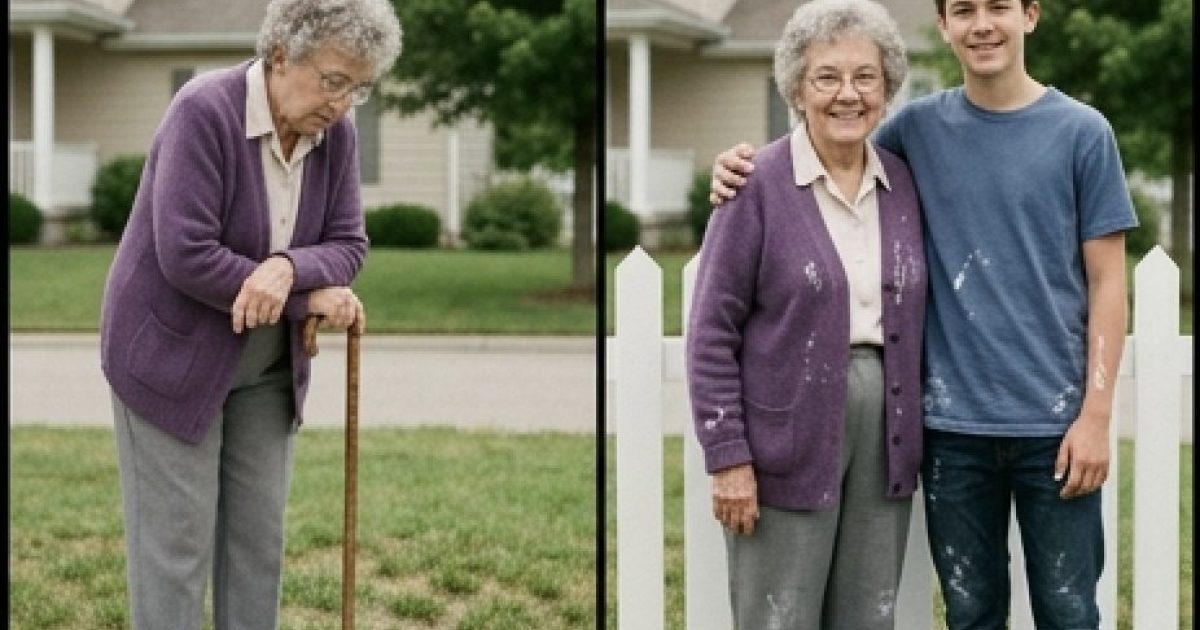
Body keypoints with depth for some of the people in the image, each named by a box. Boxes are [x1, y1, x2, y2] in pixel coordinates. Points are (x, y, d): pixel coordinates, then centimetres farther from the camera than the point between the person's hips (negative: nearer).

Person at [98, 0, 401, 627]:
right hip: (171, 356, -6)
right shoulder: (204, 111, -24)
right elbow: (186, 254, -29)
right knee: (176, 541, -3)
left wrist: (287, 268, -27)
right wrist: (309, 297, -22)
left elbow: (346, 245, -4)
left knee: (259, 536, 8)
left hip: (266, 365, 6)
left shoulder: (336, 135, -4)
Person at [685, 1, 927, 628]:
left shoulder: (902, 183, 8)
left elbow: (912, 313, 14)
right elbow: (713, 329, -9)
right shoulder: (759, 184, -8)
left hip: (884, 438, 5)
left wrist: (915, 435, 9)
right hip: (787, 443, -5)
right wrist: (727, 456, -13)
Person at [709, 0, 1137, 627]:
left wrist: (1096, 412, -9)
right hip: (952, 419, 2)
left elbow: (1106, 282, -2)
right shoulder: (919, 127, 4)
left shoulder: (1082, 131, -1)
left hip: (1054, 419, -2)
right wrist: (746, 166, -4)